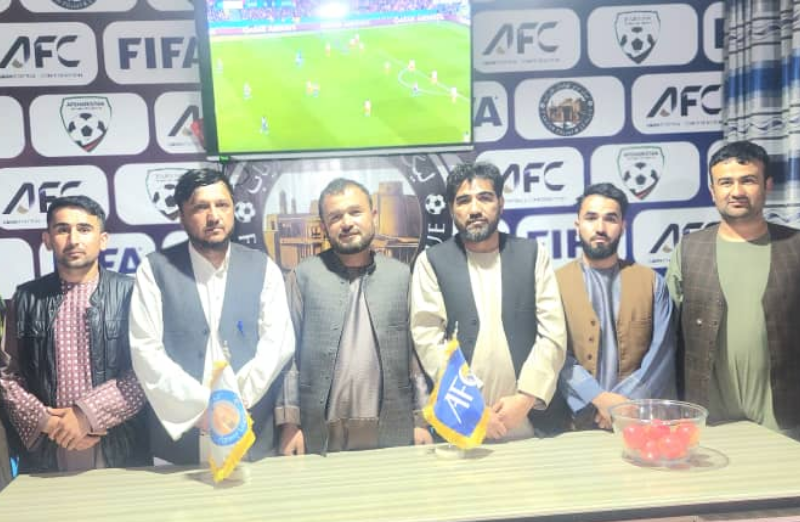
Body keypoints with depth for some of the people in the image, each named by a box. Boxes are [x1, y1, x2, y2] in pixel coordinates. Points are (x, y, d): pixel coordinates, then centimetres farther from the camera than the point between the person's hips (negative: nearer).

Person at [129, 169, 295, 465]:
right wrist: (202, 408, -13)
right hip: (179, 435, -1)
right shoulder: (155, 270, 0)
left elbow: (279, 342, -3)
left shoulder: (263, 268, 3)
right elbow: (145, 350, -6)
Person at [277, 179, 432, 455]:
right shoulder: (304, 276, 0)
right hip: (321, 432, -1)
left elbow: (417, 350, 6)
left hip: (391, 431, 1)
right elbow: (287, 351, 0)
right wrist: (289, 421, -5)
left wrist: (422, 419, 3)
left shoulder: (401, 275, 5)